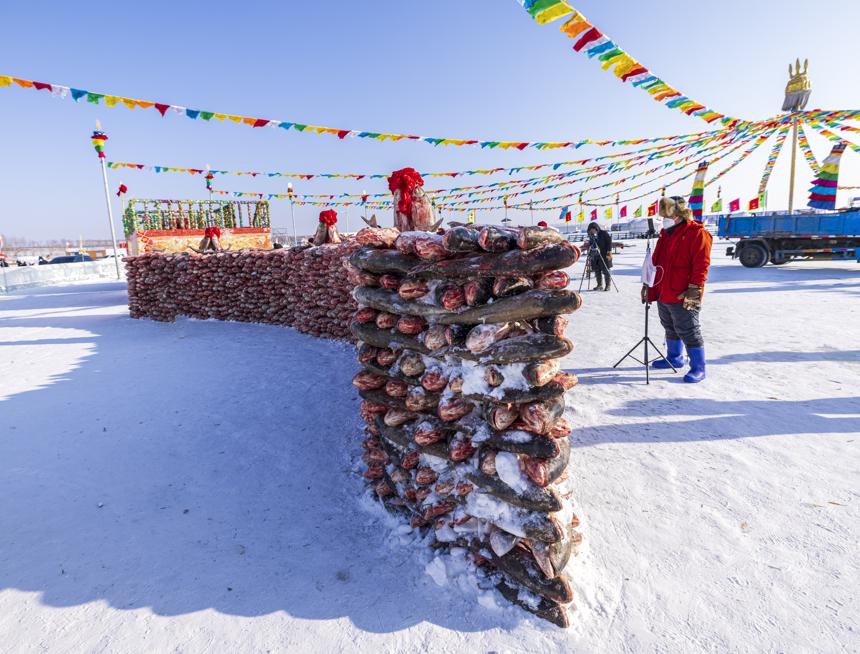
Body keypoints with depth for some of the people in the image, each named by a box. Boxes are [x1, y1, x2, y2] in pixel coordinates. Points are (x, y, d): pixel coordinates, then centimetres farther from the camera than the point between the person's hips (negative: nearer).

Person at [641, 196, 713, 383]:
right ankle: (674, 358, 36)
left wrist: (694, 289, -22)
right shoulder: (666, 234, 16)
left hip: (683, 296, -8)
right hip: (663, 293, 9)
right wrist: (649, 284, 19)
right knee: (670, 329, 20)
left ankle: (698, 369, 5)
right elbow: (656, 261, 21)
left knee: (688, 332, -3)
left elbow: (701, 264, -17)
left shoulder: (696, 233, -9)